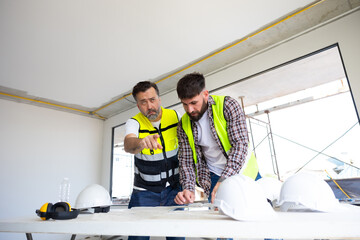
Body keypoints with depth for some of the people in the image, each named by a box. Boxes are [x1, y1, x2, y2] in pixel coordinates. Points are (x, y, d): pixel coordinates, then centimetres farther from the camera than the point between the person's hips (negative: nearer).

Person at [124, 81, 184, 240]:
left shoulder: (174, 116, -5)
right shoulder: (134, 122, -12)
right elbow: (128, 144, -33)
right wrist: (141, 142, -56)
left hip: (173, 188, 2)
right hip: (144, 191, -1)